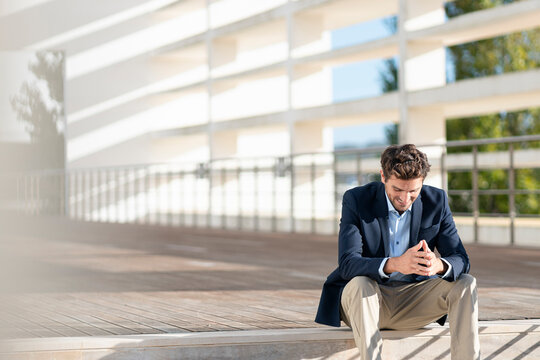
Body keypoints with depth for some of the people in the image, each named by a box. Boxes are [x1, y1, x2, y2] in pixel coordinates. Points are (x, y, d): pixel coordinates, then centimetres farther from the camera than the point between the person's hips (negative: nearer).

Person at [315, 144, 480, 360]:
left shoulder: (436, 201, -4)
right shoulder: (356, 200, -13)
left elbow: (461, 260, -9)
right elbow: (347, 264, -24)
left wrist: (439, 265, -36)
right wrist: (395, 264, -44)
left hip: (413, 302, 3)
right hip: (365, 300, -3)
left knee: (466, 284, -19)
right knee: (360, 284, -35)